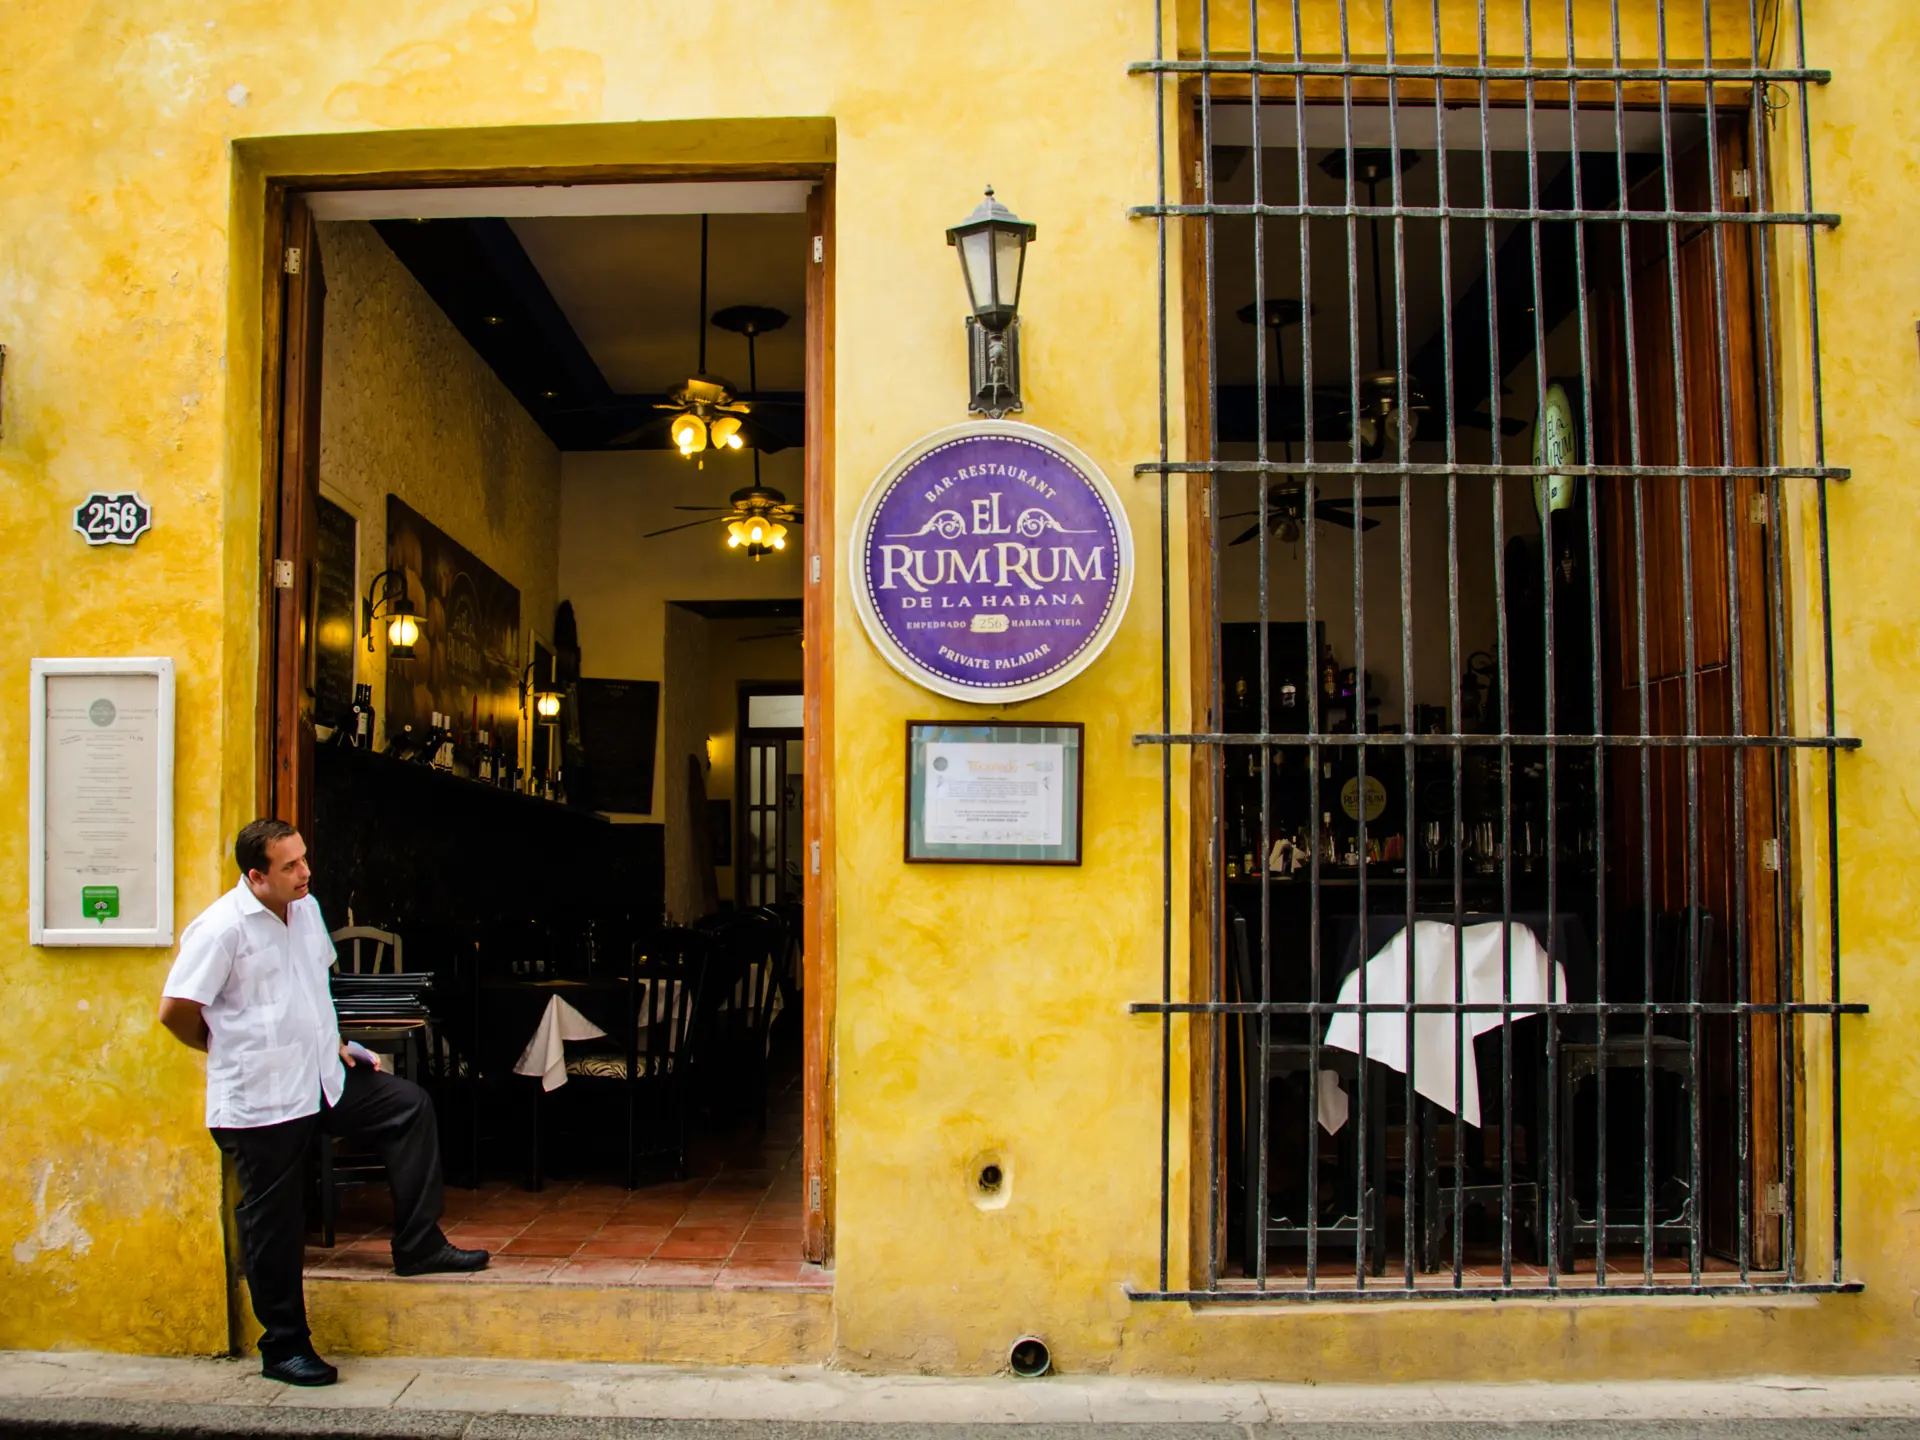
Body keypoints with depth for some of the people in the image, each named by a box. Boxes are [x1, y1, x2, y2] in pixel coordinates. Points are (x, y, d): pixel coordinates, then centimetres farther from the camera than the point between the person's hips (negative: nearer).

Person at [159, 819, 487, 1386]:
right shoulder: (221, 929, -18)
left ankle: (418, 1247, 9)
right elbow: (174, 1011, -17)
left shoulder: (306, 908, 6)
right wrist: (228, 1050, -1)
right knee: (273, 1225, 4)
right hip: (260, 1100, -7)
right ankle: (284, 1348, 19)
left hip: (323, 1079, 7)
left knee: (410, 1105, 2)